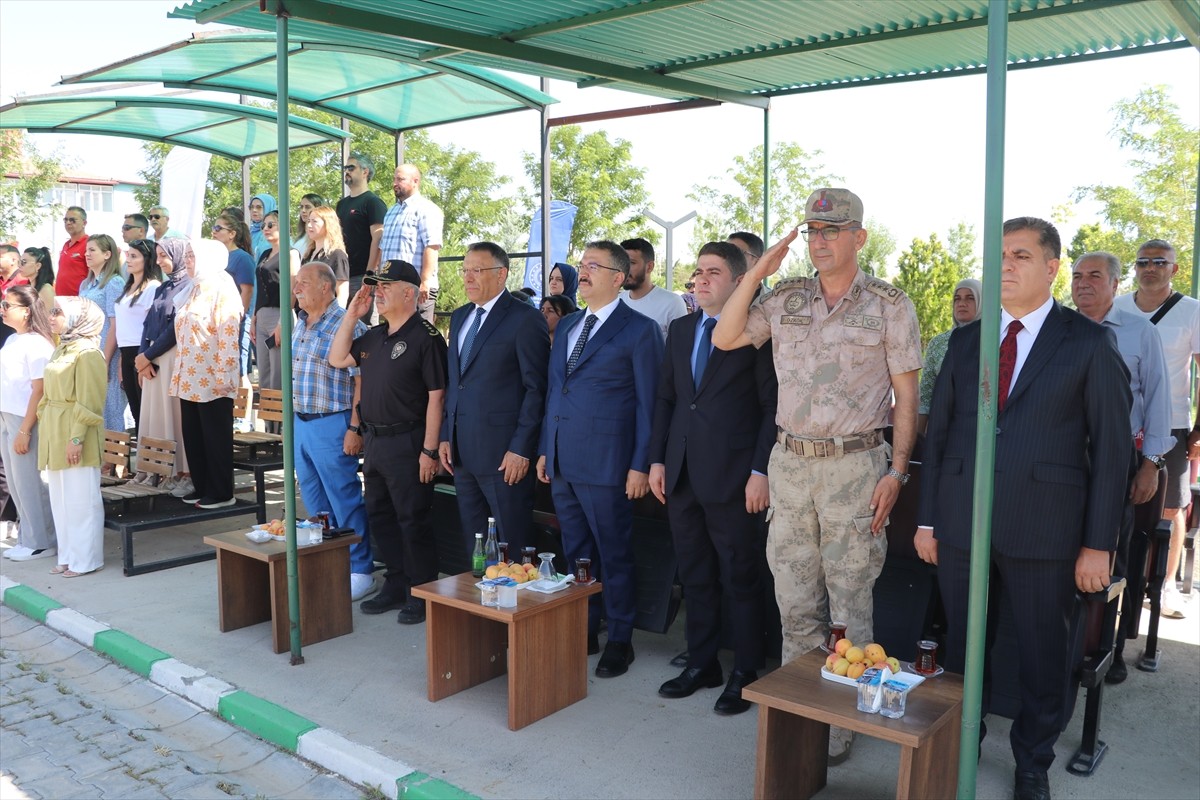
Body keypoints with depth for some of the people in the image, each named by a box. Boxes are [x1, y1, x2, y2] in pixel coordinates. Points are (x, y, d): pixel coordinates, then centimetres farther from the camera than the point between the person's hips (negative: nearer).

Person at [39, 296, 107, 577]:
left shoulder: (87, 353, -12)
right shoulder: (61, 350, 15)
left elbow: (88, 403, -16)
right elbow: (48, 395, 19)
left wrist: (76, 438, -20)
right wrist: (46, 432, 14)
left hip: (75, 438, -9)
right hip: (54, 436, 9)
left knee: (81, 500, -1)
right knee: (60, 500, 13)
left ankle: (86, 559, 7)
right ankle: (68, 556, 22)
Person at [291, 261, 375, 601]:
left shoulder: (347, 325, -13)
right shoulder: (299, 325, 12)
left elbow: (361, 380, -16)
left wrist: (355, 428, -20)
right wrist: (292, 421, 17)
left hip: (331, 425, -9)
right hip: (300, 423, 9)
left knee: (345, 502, -2)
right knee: (314, 503, 16)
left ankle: (360, 572, 10)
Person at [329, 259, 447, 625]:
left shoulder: (425, 337, -13)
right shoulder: (374, 336, 12)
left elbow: (436, 396, -17)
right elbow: (337, 359, 18)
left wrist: (429, 450, -20)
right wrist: (351, 315, 9)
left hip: (407, 443, -9)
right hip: (374, 440, 9)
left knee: (414, 521, 0)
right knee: (380, 517, 16)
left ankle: (422, 593, 14)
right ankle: (396, 585, 30)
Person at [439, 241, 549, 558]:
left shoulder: (525, 319, -8)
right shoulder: (459, 317, 15)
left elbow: (536, 389, -12)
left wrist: (521, 449, -16)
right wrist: (446, 437, 11)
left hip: (504, 454, -7)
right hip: (463, 452, 7)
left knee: (513, 546, 2)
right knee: (472, 546, 14)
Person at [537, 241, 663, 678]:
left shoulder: (639, 329, -6)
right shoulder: (566, 326, 15)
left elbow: (648, 403, -8)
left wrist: (641, 465, -11)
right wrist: (544, 449, 14)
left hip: (605, 462, -7)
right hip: (562, 461, 7)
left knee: (614, 555, 4)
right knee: (575, 553, 14)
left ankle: (620, 641, 18)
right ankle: (583, 632, 28)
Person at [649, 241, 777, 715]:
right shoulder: (680, 330, 12)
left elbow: (772, 407, -8)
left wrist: (761, 471, -13)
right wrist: (657, 459, 9)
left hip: (732, 479, -6)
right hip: (682, 476, 6)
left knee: (740, 579, 5)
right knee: (694, 577, 14)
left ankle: (745, 675, 19)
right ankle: (701, 665, 28)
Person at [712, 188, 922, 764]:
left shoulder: (890, 305, -3)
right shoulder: (784, 299, 8)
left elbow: (906, 397, -3)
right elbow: (724, 339, 0)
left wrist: (896, 472, -10)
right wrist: (757, 273, -6)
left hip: (855, 467, -4)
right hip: (789, 460, 4)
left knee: (850, 602, 6)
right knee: (795, 601, 13)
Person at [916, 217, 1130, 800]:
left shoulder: (1090, 343, -1)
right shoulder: (966, 340, 9)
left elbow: (1111, 445, -3)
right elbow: (938, 431, 10)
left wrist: (1098, 544, -6)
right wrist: (926, 519, 7)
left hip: (1043, 527, -3)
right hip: (961, 522, 3)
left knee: (1043, 653, 10)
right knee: (961, 644, 14)